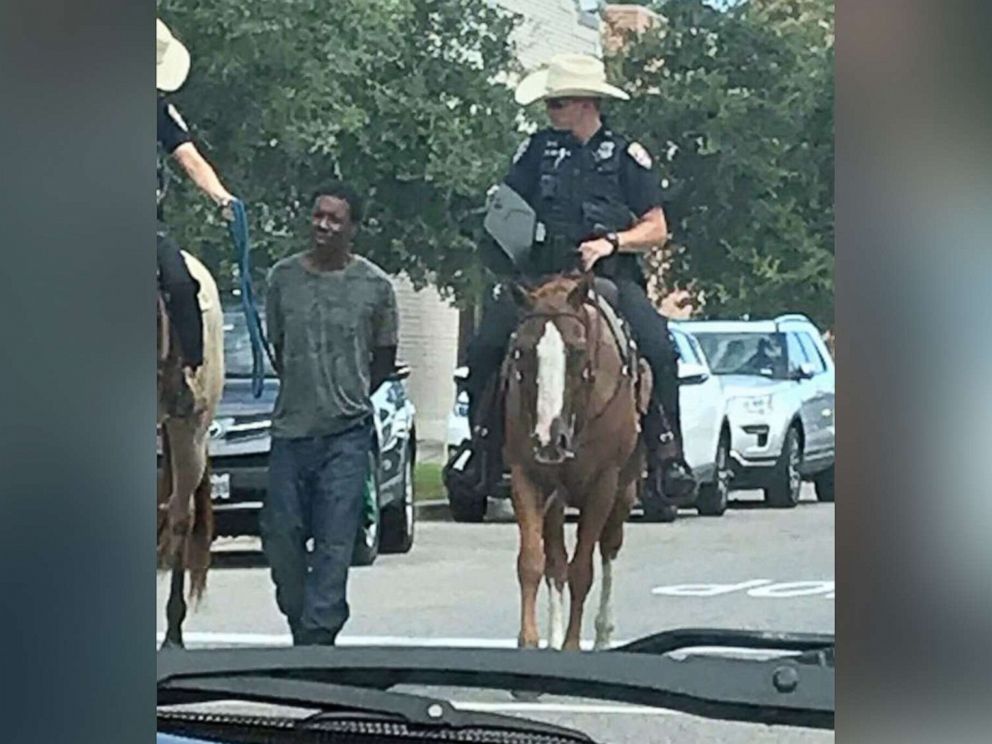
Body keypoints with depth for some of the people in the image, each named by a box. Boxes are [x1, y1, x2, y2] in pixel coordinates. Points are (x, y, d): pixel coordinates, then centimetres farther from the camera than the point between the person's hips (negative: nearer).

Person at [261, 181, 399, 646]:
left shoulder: (374, 285, -1)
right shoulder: (284, 276, 4)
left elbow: (385, 358, 10)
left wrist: (350, 395, 7)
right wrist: (305, 391, 11)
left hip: (347, 432, -3)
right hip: (291, 428, 3)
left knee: (335, 540, -5)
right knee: (280, 534, 5)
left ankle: (317, 634, -4)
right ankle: (301, 624, 22)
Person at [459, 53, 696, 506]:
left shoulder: (625, 155, 9)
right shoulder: (538, 150, 16)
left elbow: (656, 229, 8)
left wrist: (611, 242, -10)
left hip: (609, 277, -2)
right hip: (541, 274, 2)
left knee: (658, 347, -27)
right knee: (485, 345, -20)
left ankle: (665, 452, -18)